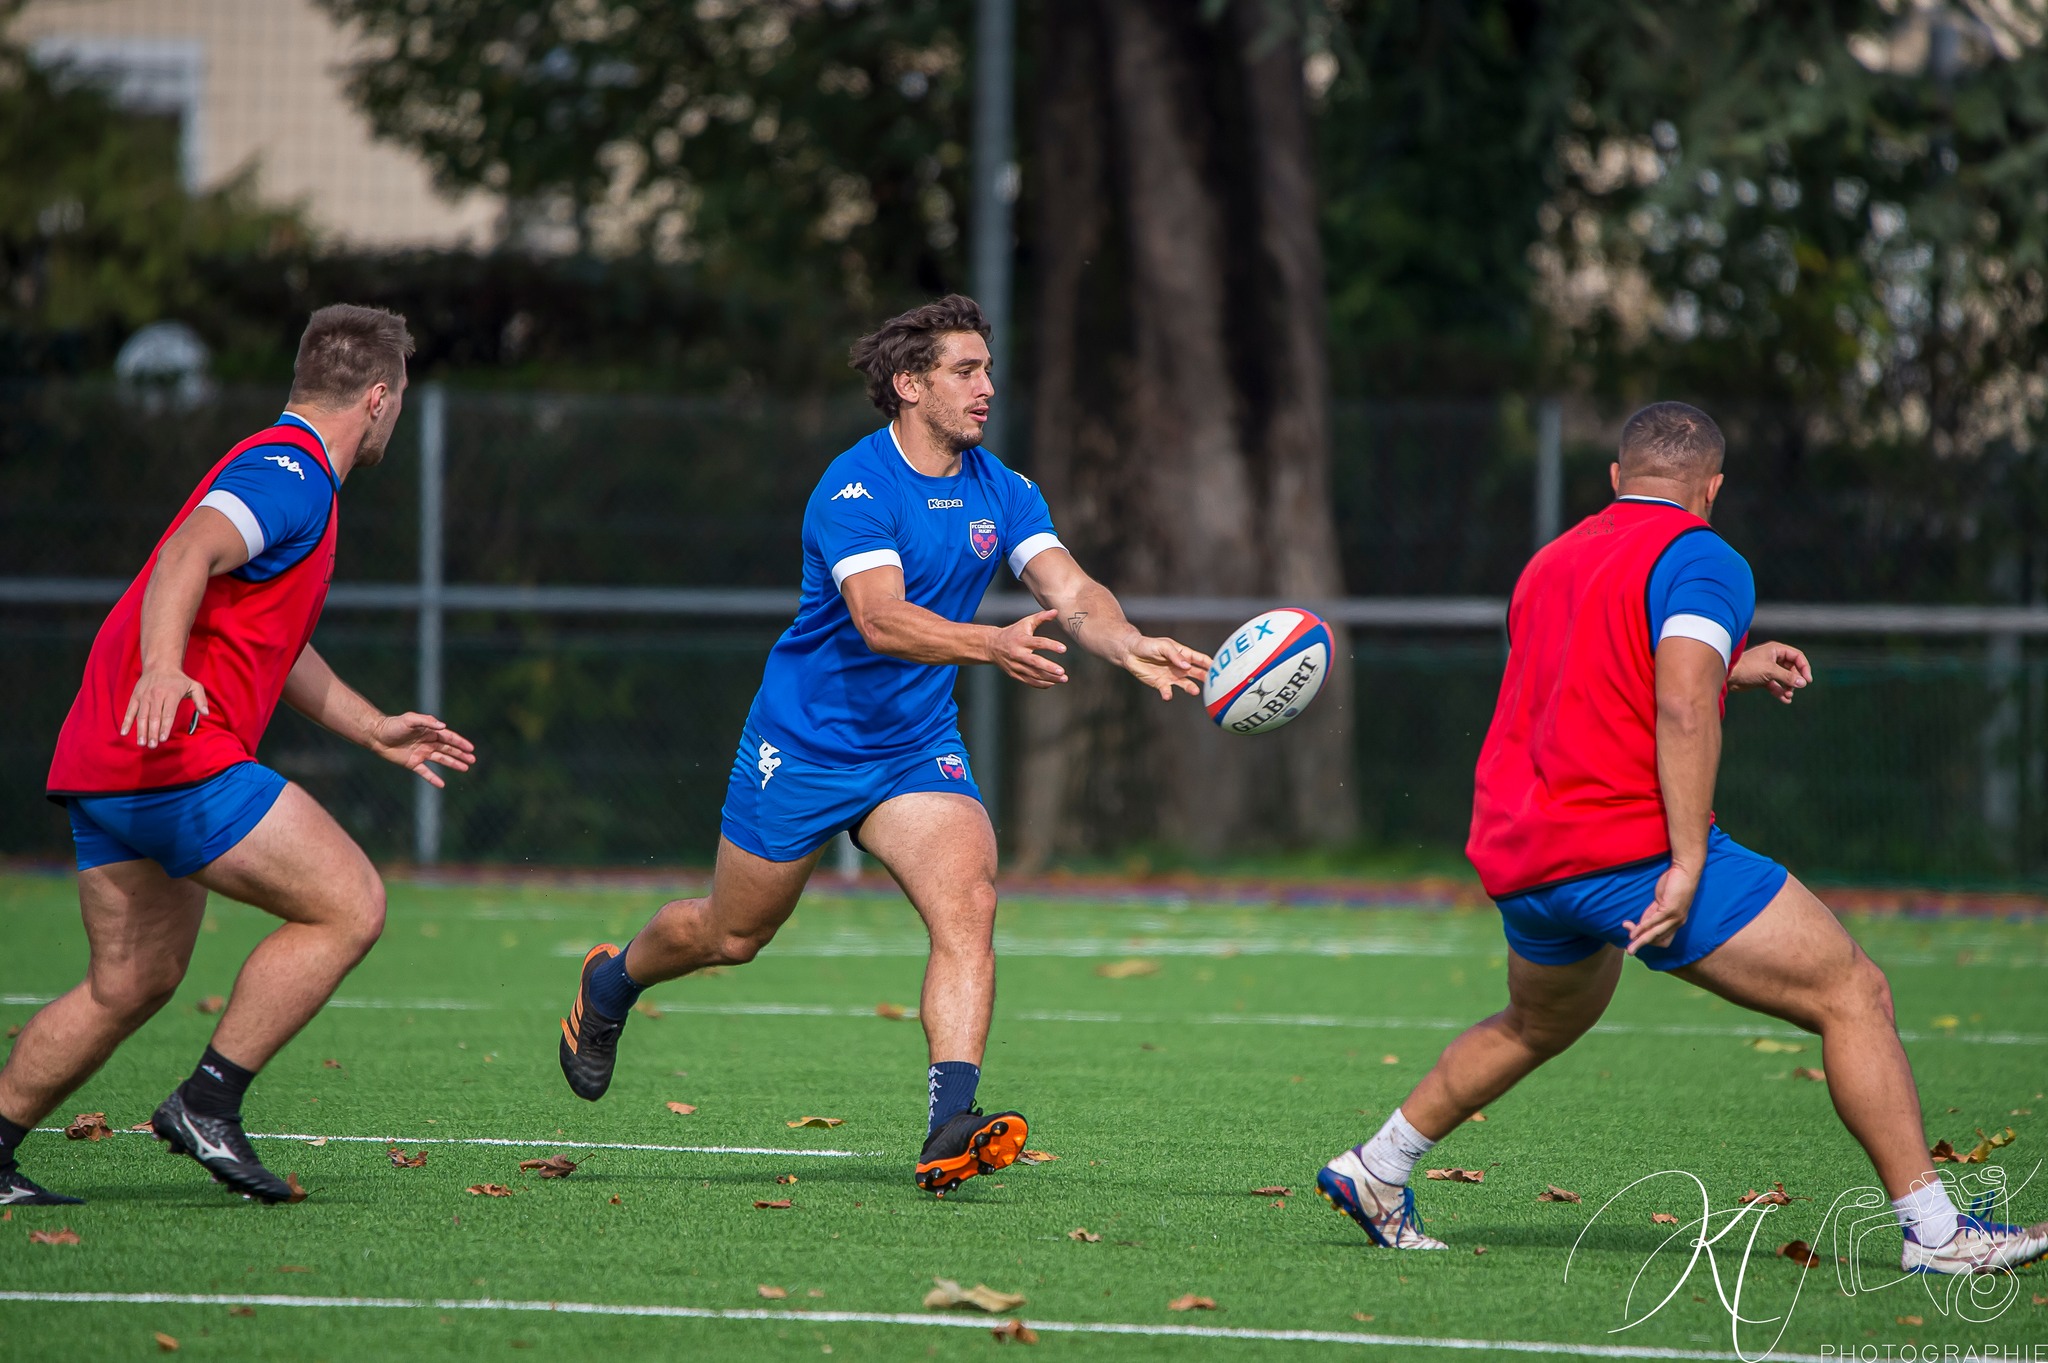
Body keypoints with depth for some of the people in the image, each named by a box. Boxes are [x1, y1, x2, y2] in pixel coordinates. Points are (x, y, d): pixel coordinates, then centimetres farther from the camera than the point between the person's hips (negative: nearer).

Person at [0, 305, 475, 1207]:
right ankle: (207, 1103, -10)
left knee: (131, 986, 14)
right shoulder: (292, 474, -9)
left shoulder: (285, 472, 25)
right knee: (350, 906, -9)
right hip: (181, 757, -10)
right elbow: (189, 555, -28)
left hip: (104, 764, 10)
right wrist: (162, 668, -44)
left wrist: (372, 728, 41)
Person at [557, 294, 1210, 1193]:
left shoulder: (1003, 494, 0)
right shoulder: (855, 489, -20)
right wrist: (990, 646, -49)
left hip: (918, 749, 4)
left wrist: (1128, 646, -33)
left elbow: (1072, 592, -12)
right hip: (804, 742, -4)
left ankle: (949, 1129, -30)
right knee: (730, 935, 11)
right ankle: (611, 982, 44)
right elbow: (881, 617, -34)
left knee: (968, 902, -21)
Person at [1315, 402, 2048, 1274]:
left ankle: (1374, 1172, 38)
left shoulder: (1552, 562, 20)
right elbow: (1681, 711, -20)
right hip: (1633, 842, -8)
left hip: (1515, 857, 8)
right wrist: (1688, 863, -23)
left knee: (1541, 1023, 36)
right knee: (1853, 997, -5)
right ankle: (1932, 1229, -12)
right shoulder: (1701, 559, -5)